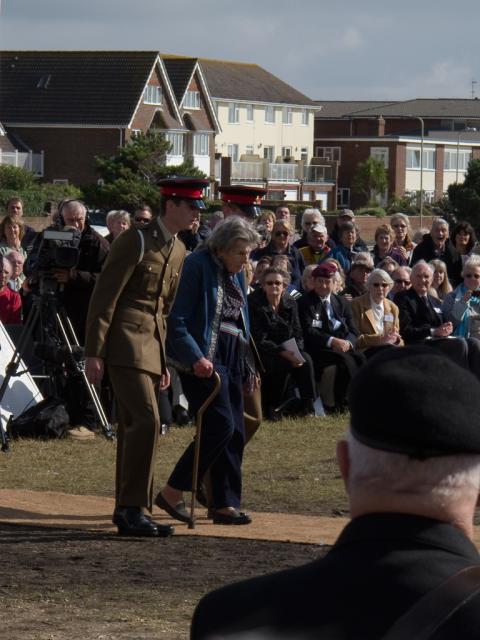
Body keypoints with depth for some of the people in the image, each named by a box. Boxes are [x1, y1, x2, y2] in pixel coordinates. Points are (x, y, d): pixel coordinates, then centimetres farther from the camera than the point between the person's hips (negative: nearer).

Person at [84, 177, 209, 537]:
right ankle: (134, 509, -15)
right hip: (126, 343, -8)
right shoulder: (136, 240, -10)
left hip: (153, 346, 8)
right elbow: (104, 298, -12)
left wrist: (165, 361, 21)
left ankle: (126, 509, 16)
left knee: (132, 426, 11)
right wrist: (94, 353, -15)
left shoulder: (179, 251, 15)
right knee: (147, 420, -17)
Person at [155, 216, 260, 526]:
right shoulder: (198, 266, -11)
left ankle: (225, 504, 12)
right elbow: (177, 321, -15)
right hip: (204, 361, -9)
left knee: (235, 434, 6)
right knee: (220, 426, -15)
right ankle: (172, 493, -6)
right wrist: (195, 358, -24)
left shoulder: (235, 273, 15)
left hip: (231, 360, 9)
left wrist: (248, 366, 19)